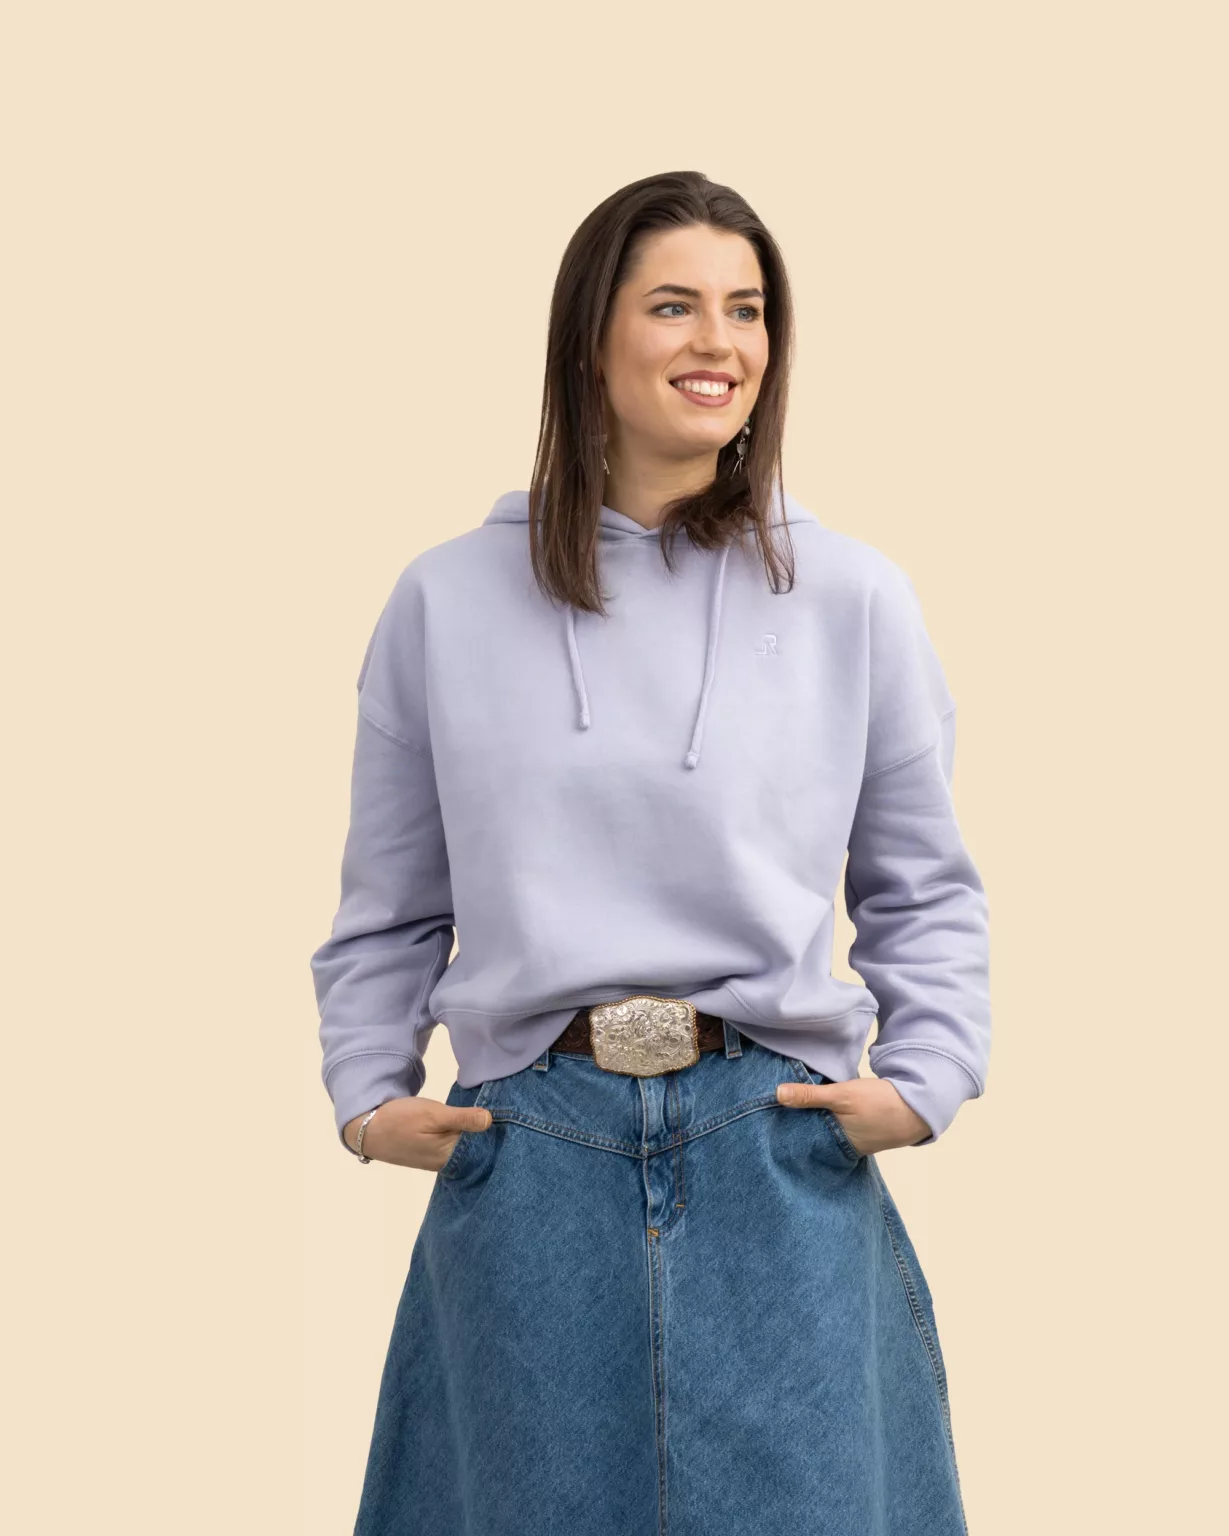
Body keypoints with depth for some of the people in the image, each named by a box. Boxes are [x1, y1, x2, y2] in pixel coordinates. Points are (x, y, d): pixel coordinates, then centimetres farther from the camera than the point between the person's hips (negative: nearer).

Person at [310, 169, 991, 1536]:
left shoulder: (854, 599, 5)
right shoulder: (447, 603, 6)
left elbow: (925, 891, 11)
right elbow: (387, 910, 12)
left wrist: (920, 1081, -3)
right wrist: (367, 1096, 0)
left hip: (782, 1169, 0)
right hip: (529, 1163, 0)